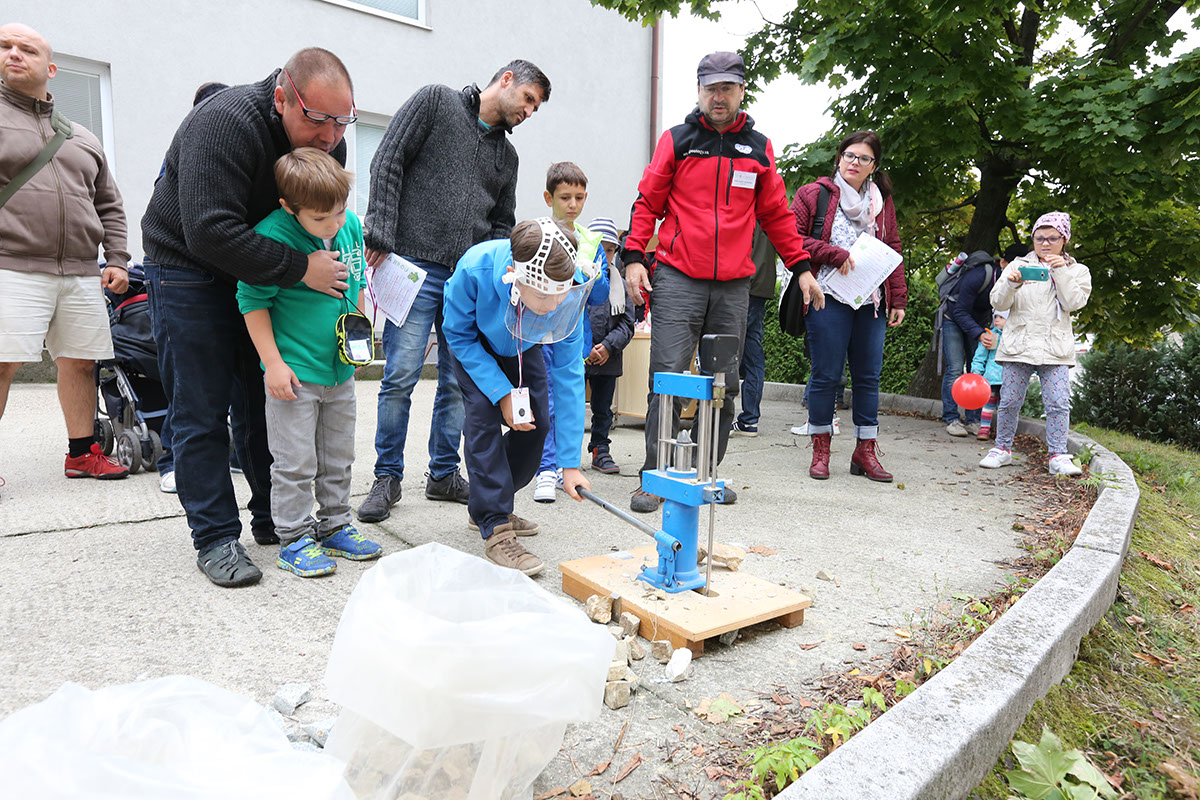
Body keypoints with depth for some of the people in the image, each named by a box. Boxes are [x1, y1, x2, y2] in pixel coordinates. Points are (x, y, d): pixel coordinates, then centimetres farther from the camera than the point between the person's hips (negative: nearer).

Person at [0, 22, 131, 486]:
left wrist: (117, 260, 10)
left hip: (82, 274, 4)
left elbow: (109, 205, 23)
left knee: (80, 361, 6)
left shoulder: (83, 139, 21)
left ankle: (82, 453, 16)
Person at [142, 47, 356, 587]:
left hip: (262, 274, 6)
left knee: (263, 401, 7)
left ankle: (273, 518, 18)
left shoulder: (328, 141, -6)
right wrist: (301, 269, -34)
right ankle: (215, 538, 3)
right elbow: (210, 233, -35)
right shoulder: (227, 124, -28)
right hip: (190, 267, -6)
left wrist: (335, 270, -12)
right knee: (202, 410, -4)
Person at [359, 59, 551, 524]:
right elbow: (388, 163, -2)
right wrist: (381, 234, -11)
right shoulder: (435, 102, 7)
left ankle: (444, 475, 19)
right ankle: (388, 478, 7)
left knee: (459, 380, 6)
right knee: (401, 376, -8)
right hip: (416, 265, -5)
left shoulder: (507, 156, 22)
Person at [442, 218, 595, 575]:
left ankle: (486, 504, 21)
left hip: (523, 347, 3)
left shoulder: (569, 290, -35)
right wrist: (502, 392, -31)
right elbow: (459, 336, -21)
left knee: (536, 424, -2)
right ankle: (495, 528, -13)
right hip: (475, 342, -3)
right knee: (484, 415, -21)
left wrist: (570, 462, -28)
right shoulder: (475, 269, -42)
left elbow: (568, 374, -28)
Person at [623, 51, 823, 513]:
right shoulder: (677, 141, 8)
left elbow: (776, 215, 19)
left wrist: (802, 267, 13)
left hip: (734, 286, 3)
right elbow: (648, 203, 7)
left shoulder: (758, 148, 14)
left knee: (723, 385, 6)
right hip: (678, 280, -3)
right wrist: (633, 257, -5)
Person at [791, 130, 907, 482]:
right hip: (829, 298, -4)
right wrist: (835, 255, -11)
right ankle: (820, 449, 12)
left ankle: (865, 450, 14)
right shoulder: (814, 195, 5)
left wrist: (898, 299, 10)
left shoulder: (882, 202, 18)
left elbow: (893, 250, 18)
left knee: (868, 375, 5)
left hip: (871, 302, 5)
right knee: (826, 374, -2)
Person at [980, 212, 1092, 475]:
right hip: (1019, 343, 0)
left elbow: (1074, 303, -4)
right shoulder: (1019, 265, 10)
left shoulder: (1077, 271, 12)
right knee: (1010, 401, 1)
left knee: (1058, 403, -6)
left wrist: (1060, 272, -10)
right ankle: (1003, 449, 14)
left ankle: (1058, 456, 2)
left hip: (1055, 348, 0)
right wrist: (1011, 284, -18)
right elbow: (999, 303, 2)